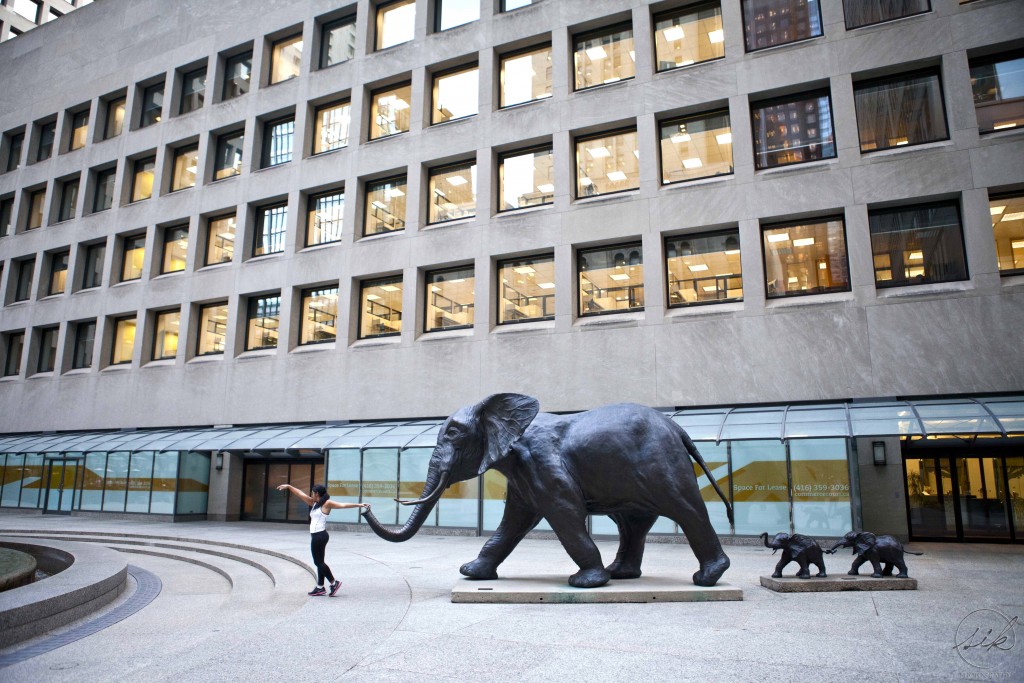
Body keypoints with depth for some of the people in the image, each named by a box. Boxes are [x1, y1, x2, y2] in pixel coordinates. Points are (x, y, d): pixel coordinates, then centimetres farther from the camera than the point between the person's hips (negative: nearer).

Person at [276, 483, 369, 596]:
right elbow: (302, 495, 20)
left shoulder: (327, 504, -9)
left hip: (319, 536, -9)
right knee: (319, 562, 11)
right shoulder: (314, 503, 16)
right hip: (316, 535, 9)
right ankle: (320, 587, 16)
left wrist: (358, 505, -25)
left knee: (318, 562, -5)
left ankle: (334, 583, 0)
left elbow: (342, 505, -17)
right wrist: (289, 487, 21)